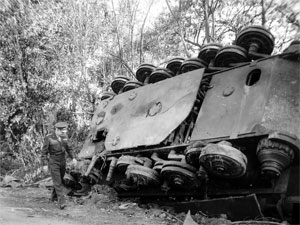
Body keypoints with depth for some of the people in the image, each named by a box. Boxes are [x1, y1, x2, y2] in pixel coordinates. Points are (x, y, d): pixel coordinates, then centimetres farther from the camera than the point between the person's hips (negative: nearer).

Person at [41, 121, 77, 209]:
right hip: (53, 163, -6)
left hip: (62, 162, 6)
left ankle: (54, 196, 38)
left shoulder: (64, 137, 1)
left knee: (60, 180, 17)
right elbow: (44, 152, -11)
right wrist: (44, 165, -16)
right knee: (57, 182, -11)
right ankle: (61, 202, -13)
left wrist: (73, 158, -8)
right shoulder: (49, 138, -14)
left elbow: (69, 148, 6)